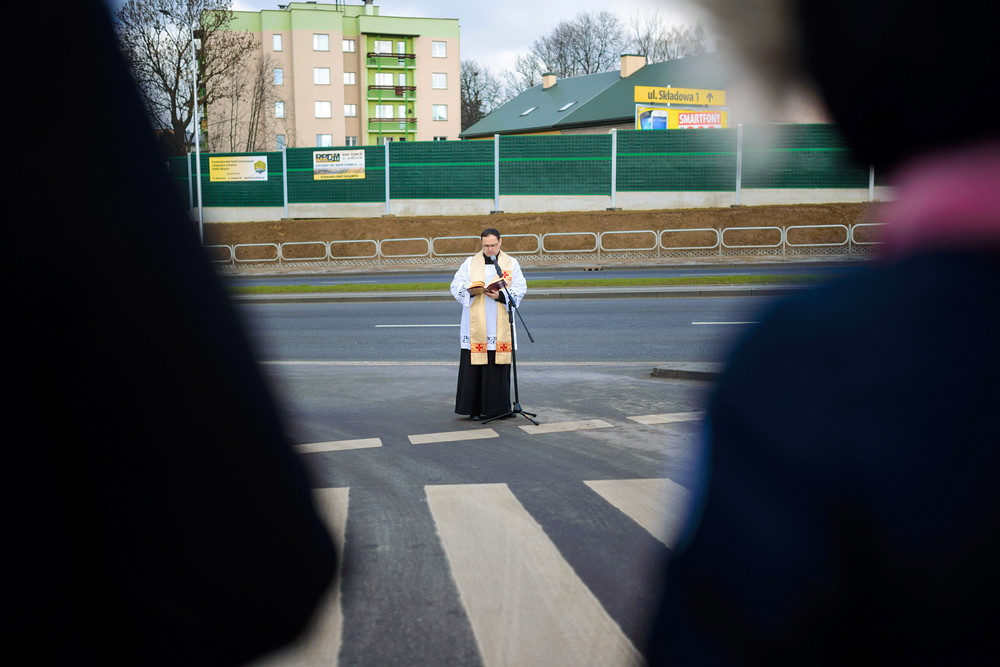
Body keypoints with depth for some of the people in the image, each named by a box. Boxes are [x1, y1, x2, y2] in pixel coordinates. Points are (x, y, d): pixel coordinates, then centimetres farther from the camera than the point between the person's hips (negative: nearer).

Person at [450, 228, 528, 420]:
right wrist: (471, 289, -18)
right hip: (475, 325, 0)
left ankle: (495, 407, 8)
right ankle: (474, 408, 3)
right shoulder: (470, 263, 9)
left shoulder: (511, 264, 9)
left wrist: (500, 295, -16)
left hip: (501, 326, 0)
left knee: (498, 366, 0)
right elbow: (456, 286, 2)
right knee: (474, 366, -3)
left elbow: (520, 289, 0)